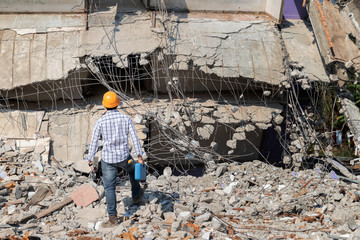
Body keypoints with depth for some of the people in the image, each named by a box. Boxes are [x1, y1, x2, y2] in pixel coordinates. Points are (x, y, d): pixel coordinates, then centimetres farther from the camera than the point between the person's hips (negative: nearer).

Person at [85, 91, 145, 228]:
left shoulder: (100, 122, -10)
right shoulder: (126, 119, -8)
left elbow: (93, 143, -7)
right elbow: (134, 139, -8)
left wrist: (91, 162, 1)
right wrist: (140, 157, -1)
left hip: (107, 159, -1)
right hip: (124, 157, 1)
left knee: (109, 188, 7)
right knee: (132, 169, 34)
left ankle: (113, 218, 8)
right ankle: (136, 195, 52)